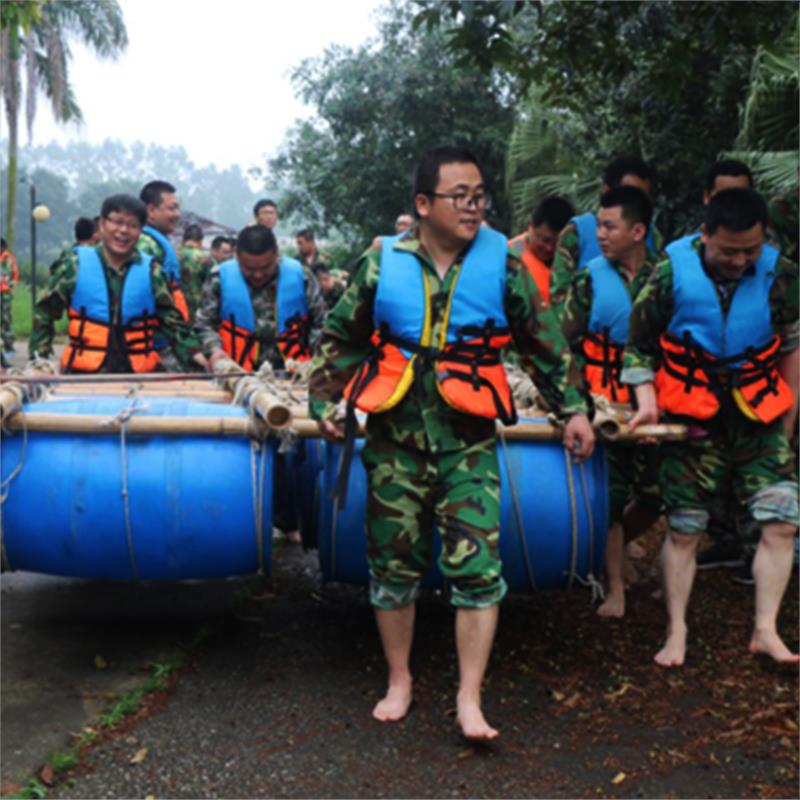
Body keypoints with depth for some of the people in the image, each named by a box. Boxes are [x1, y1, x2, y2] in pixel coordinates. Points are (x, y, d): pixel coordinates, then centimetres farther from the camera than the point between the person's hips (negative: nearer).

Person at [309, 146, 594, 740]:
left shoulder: (503, 264, 1)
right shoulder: (382, 264, 1)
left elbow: (544, 341, 9)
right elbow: (340, 338, 12)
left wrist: (572, 408, 7)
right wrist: (325, 401, 7)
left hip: (468, 439, -1)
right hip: (394, 434, 1)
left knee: (477, 565, -8)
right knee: (393, 562, 10)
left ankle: (470, 700, 4)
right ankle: (399, 682, 29)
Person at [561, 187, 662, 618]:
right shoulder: (591, 278, -4)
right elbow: (565, 340, -1)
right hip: (607, 405, -1)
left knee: (654, 495, 7)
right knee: (611, 496, 1)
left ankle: (611, 550, 35)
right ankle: (615, 588, 12)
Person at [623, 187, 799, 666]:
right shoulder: (672, 276, -11)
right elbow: (640, 346, 0)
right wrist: (646, 398, -12)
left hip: (760, 424, 2)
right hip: (693, 426, -1)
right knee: (683, 530, 5)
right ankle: (677, 632, 17)